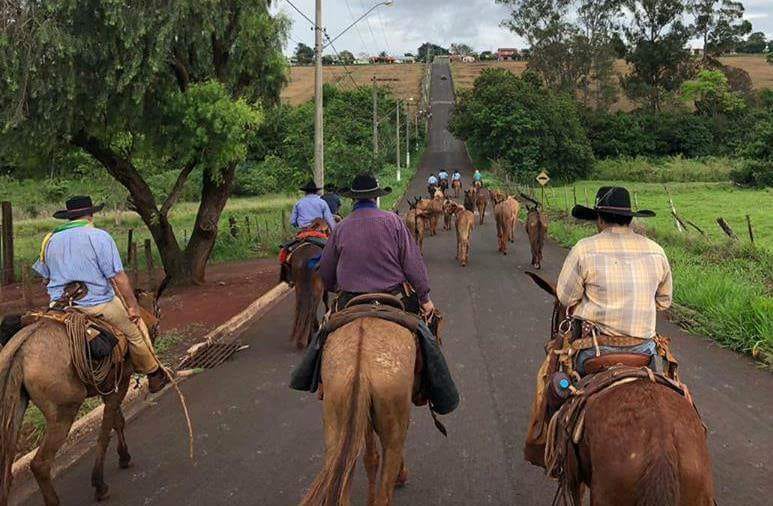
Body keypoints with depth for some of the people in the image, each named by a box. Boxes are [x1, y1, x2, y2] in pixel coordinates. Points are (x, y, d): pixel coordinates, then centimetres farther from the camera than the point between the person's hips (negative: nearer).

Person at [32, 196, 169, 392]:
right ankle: (153, 374, 19)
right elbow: (118, 277, -13)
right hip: (98, 305, -6)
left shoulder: (50, 239, 9)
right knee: (135, 330, 11)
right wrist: (132, 306, -6)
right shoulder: (99, 237, -9)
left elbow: (45, 278, 15)